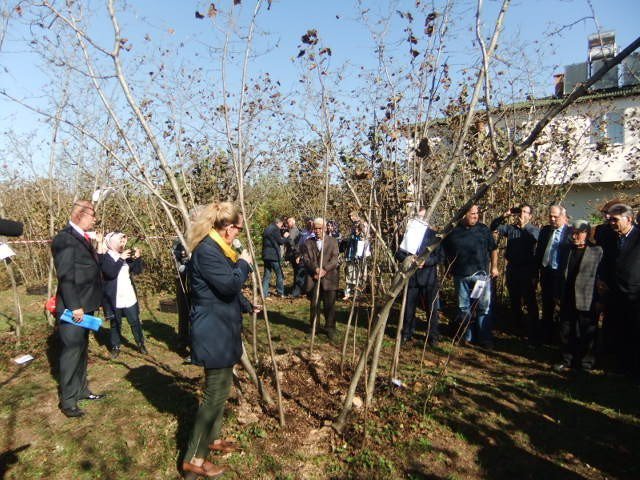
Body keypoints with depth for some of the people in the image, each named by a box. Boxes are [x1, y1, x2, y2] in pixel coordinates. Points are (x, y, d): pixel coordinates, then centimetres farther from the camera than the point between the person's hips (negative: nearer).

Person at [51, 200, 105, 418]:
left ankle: (81, 389, 33)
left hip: (86, 305, 9)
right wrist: (75, 306, -22)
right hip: (73, 308, -9)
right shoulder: (64, 238, -16)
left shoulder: (83, 237, 12)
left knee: (82, 350, 19)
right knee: (71, 351, 0)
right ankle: (67, 400, 13)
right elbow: (65, 275, -21)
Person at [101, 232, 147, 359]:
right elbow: (111, 273, -23)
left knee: (135, 322, 9)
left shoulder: (125, 256, 10)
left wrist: (137, 258, -7)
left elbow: (138, 271, 7)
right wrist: (121, 259, -26)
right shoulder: (104, 257, -8)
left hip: (129, 297, 4)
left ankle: (141, 344, 20)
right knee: (115, 324, 9)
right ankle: (115, 347, 22)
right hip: (114, 299, -4)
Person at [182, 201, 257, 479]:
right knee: (215, 392, -4)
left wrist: (248, 306, 34)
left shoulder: (217, 248, 13)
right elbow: (229, 285, -26)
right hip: (213, 332, -11)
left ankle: (211, 438, 37)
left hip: (221, 329, 11)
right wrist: (243, 264, -9)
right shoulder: (207, 250, -20)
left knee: (220, 388, 21)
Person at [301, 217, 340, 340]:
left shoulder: (332, 241, 6)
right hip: (313, 278, 1)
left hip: (329, 278, -1)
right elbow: (305, 259, 1)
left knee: (329, 304, 2)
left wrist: (324, 270, -16)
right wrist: (316, 269, -15)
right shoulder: (308, 242, 9)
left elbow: (334, 259, -2)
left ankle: (330, 328, 14)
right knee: (314, 304, 8)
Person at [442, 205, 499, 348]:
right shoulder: (453, 232, 3)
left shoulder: (483, 229, 3)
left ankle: (484, 338, 9)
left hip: (481, 274, -1)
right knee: (464, 307, 9)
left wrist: (494, 267, 6)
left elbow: (493, 249, 9)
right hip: (461, 276, 1)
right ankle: (467, 337, 23)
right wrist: (452, 266, 11)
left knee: (484, 307, -1)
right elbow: (445, 250, 16)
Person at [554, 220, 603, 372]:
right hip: (568, 301, 5)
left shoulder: (597, 251, -6)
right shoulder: (569, 250, 9)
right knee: (566, 332, 11)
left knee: (587, 335, 9)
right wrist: (560, 295, 12)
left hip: (586, 301, -5)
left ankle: (586, 364, 23)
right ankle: (568, 360, 25)